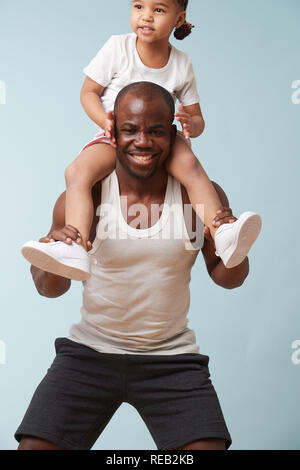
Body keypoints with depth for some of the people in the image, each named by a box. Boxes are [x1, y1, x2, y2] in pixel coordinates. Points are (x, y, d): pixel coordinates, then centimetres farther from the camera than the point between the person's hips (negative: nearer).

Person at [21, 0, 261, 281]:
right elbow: (88, 92, 0)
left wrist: (191, 125, -22)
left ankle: (222, 236, -42)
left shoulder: (182, 65, -1)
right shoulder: (117, 47, -5)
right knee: (77, 171, -29)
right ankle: (76, 250, -44)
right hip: (113, 139, 0)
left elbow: (197, 118, 5)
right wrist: (106, 122, -20)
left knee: (189, 164, -32)